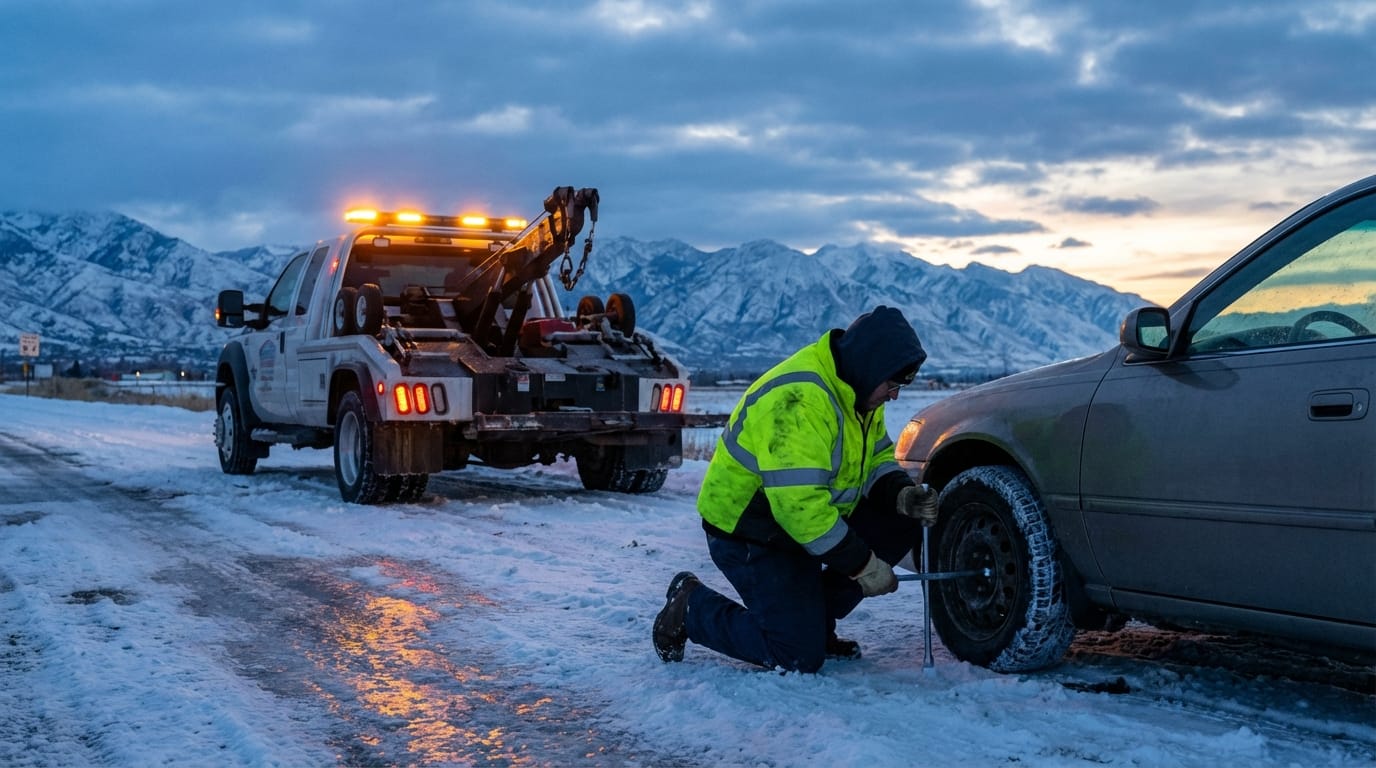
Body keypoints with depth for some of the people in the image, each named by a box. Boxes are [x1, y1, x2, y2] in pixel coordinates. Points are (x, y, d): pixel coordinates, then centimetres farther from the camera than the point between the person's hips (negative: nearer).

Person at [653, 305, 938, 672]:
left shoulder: (858, 389, 1)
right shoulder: (799, 400, -31)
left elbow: (876, 457, 11)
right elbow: (800, 505, -34)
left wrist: (901, 494, -11)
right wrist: (861, 563, -27)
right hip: (747, 535, -9)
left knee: (900, 524, -3)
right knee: (800, 656, -11)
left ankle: (814, 620, 9)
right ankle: (691, 606, 8)